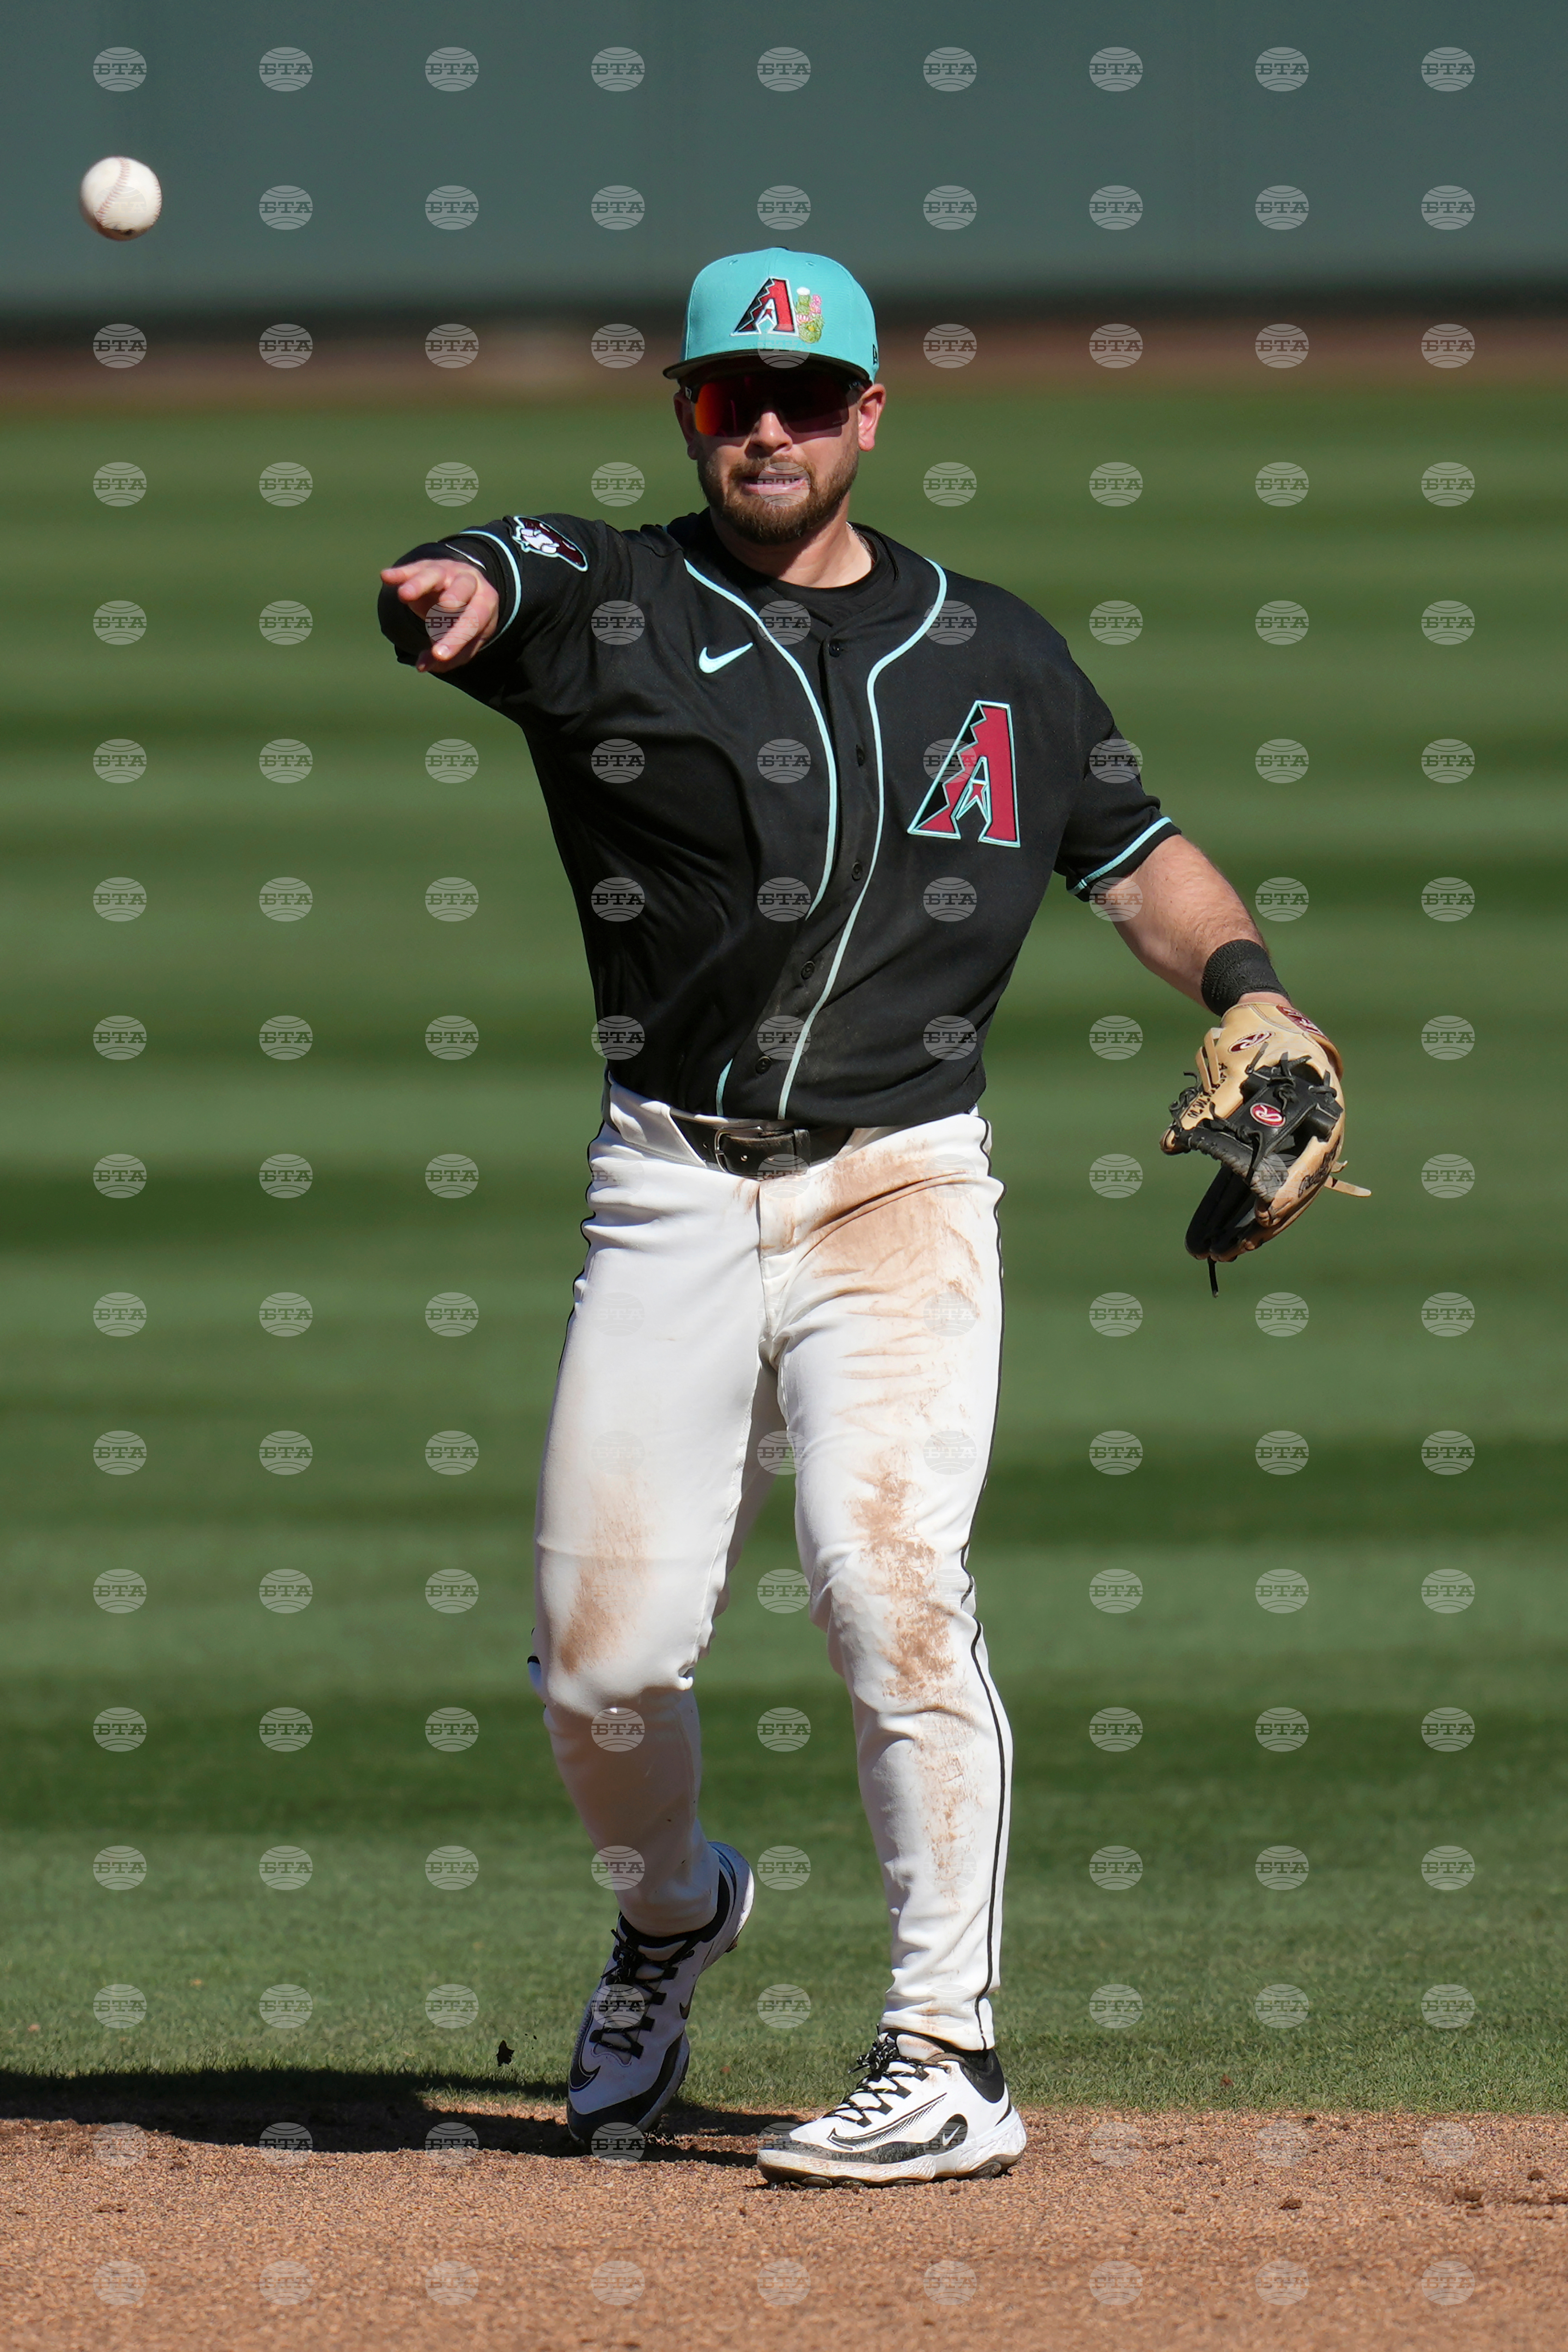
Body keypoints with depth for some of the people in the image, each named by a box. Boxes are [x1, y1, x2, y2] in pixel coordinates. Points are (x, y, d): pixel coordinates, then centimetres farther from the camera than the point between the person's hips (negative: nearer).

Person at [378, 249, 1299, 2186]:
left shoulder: (991, 652, 12)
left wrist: (1244, 987, -2)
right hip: (675, 1197, 0)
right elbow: (480, 590, -21)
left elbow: (1137, 852, 19)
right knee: (604, 1657, -2)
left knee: (886, 1566, -21)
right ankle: (672, 1912, 31)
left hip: (904, 1187, 0)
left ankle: (950, 2058, -16)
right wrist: (451, 599, -46)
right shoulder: (613, 603, 2)